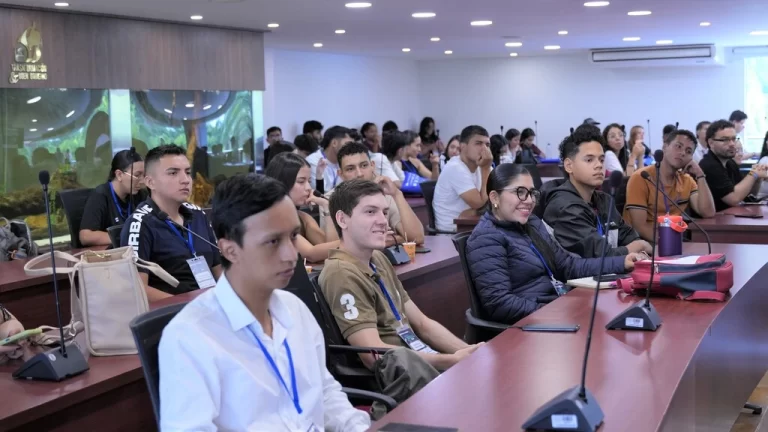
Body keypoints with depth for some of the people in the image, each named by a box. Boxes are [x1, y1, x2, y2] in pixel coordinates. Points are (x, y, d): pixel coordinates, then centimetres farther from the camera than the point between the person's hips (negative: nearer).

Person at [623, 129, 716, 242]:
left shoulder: (687, 181, 9)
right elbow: (640, 226, -15)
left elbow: (708, 213, -4)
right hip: (645, 243, -5)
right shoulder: (641, 178, -9)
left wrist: (700, 175, -6)